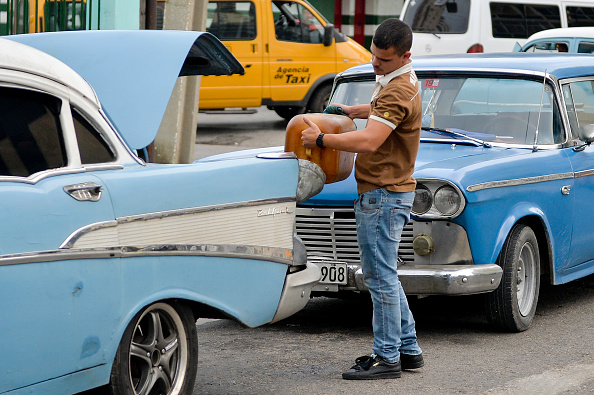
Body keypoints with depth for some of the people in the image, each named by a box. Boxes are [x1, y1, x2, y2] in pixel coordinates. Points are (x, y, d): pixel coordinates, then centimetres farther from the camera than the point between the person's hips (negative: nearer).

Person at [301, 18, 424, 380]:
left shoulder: (398, 91, -21)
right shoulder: (393, 81, 13)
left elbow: (368, 142, -30)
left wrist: (321, 139, -20)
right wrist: (350, 111, 25)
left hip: (384, 195, -11)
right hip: (381, 192, 11)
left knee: (381, 276, -6)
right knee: (383, 275, 16)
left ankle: (387, 358, -2)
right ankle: (409, 350, 22)